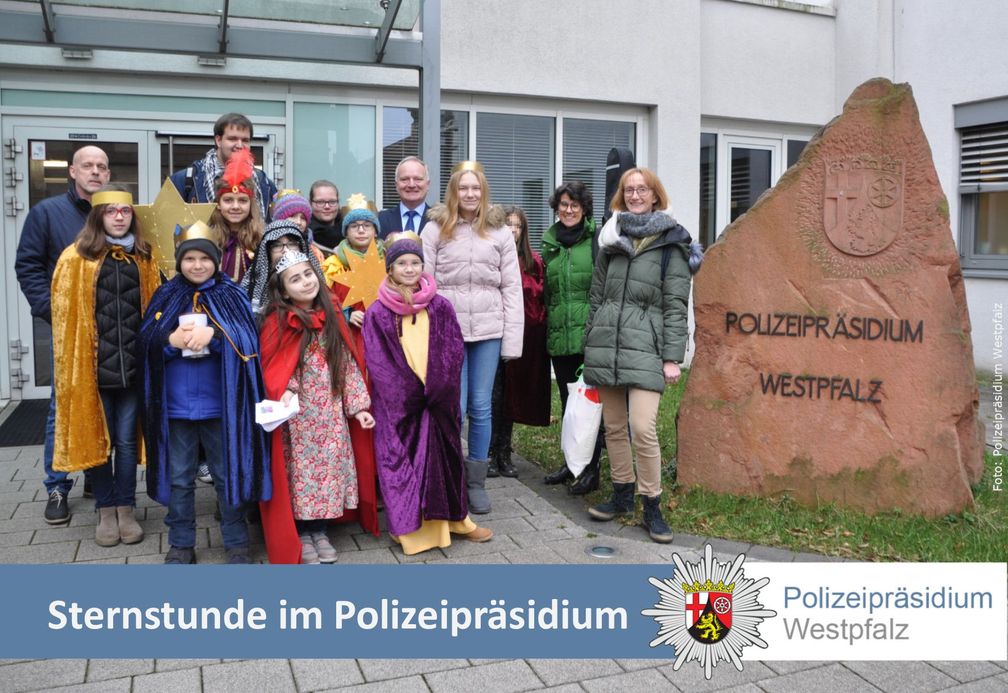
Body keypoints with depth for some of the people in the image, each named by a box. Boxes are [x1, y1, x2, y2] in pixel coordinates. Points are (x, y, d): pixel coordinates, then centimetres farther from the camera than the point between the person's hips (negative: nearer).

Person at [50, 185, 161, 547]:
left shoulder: (144, 259, 9)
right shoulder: (76, 258, 0)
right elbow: (64, 315, -1)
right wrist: (71, 365, -6)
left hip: (133, 365, 2)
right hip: (92, 365, -1)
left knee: (127, 440, 8)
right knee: (97, 439, 8)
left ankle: (125, 510, 19)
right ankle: (106, 511, 20)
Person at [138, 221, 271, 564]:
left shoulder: (232, 295, 1)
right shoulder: (166, 296, 6)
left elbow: (249, 340, -9)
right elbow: (146, 342, 1)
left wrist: (214, 334, -24)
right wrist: (171, 340, -18)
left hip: (220, 403, -2)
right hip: (176, 403, 2)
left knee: (228, 474, 8)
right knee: (179, 477, 12)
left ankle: (236, 543, 21)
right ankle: (181, 545, 25)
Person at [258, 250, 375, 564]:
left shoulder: (331, 318, 4)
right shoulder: (278, 323, -8)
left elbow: (348, 365, 6)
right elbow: (275, 369, -7)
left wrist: (358, 405, 1)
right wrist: (285, 393, -27)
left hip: (331, 414, 4)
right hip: (298, 417, -4)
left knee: (329, 468, 8)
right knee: (301, 471, 3)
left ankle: (320, 530, 25)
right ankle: (302, 534, 20)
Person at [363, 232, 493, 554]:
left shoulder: (440, 307, 2)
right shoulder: (377, 313, -3)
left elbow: (454, 352, 1)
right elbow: (378, 363, -5)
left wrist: (437, 390, -8)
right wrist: (412, 393, -12)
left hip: (439, 401, 2)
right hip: (399, 404, -2)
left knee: (444, 457, 10)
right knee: (404, 461, 2)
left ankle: (452, 518, 25)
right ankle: (411, 526, 14)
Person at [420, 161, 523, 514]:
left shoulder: (500, 231, 5)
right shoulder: (435, 229, 2)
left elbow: (512, 288, 4)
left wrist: (512, 340, -1)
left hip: (488, 330, 1)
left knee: (481, 407, 7)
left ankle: (476, 481, 20)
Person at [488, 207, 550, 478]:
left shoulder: (533, 261, 8)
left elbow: (539, 296, 6)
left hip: (522, 336, 3)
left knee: (512, 394, 10)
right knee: (493, 394, 0)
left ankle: (504, 454, 20)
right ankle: (490, 454, 10)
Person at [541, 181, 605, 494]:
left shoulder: (596, 240, -2)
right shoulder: (549, 244, 14)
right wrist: (547, 324, 18)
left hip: (590, 336, -5)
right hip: (559, 338, 5)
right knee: (567, 401, 14)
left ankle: (591, 469, 8)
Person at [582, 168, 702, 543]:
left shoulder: (671, 244, 1)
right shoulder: (611, 240, 15)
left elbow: (676, 306, -3)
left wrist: (672, 358, -9)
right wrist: (589, 346, 14)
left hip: (645, 348, -4)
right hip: (605, 345, 5)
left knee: (643, 428, -12)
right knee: (613, 426, 9)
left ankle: (652, 505, 3)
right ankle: (622, 494, 25)